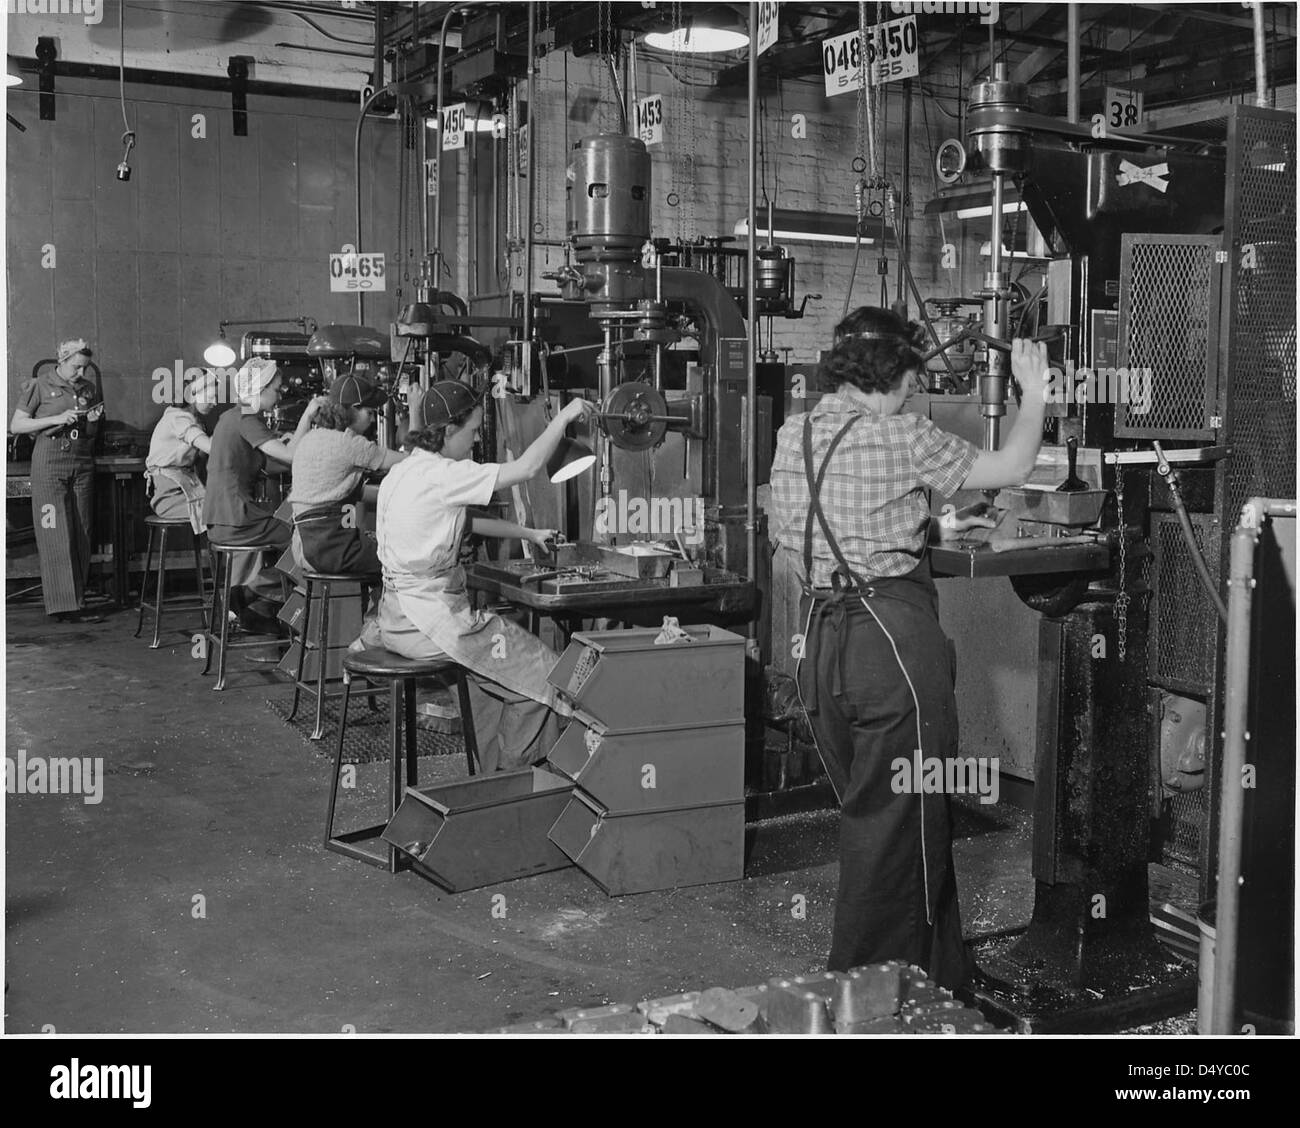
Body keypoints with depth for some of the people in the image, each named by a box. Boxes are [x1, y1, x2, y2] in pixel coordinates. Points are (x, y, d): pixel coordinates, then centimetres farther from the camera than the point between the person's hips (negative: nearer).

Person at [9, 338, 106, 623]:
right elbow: (16, 425, -4)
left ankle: (78, 599, 8)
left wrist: (92, 422, -2)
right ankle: (66, 606, -11)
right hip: (49, 463, -5)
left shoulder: (88, 389, 13)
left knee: (81, 534, 3)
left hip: (82, 464, 5)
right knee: (57, 535, -8)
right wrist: (56, 419, -13)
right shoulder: (40, 386, -2)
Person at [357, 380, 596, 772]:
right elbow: (526, 468, -22)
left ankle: (490, 767, 32)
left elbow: (465, 521, 20)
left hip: (397, 615, 10)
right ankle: (511, 776, 17)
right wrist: (564, 417, -11)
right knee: (541, 672, 3)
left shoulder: (403, 472, 10)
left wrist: (528, 533, 20)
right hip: (431, 619, -10)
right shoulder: (441, 476, -20)